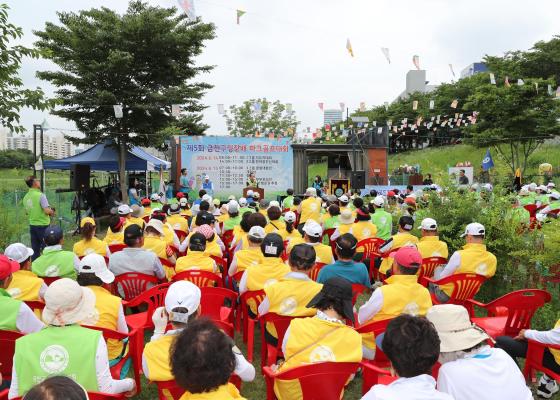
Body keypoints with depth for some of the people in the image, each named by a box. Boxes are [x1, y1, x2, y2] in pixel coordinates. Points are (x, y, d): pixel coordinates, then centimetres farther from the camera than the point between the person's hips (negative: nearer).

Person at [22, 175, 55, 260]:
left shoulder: (26, 197, 6)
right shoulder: (40, 195, -16)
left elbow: (27, 212, 17)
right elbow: (47, 211, -22)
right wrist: (52, 211, -2)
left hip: (32, 225, 7)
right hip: (43, 225, -7)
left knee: (35, 250, 12)